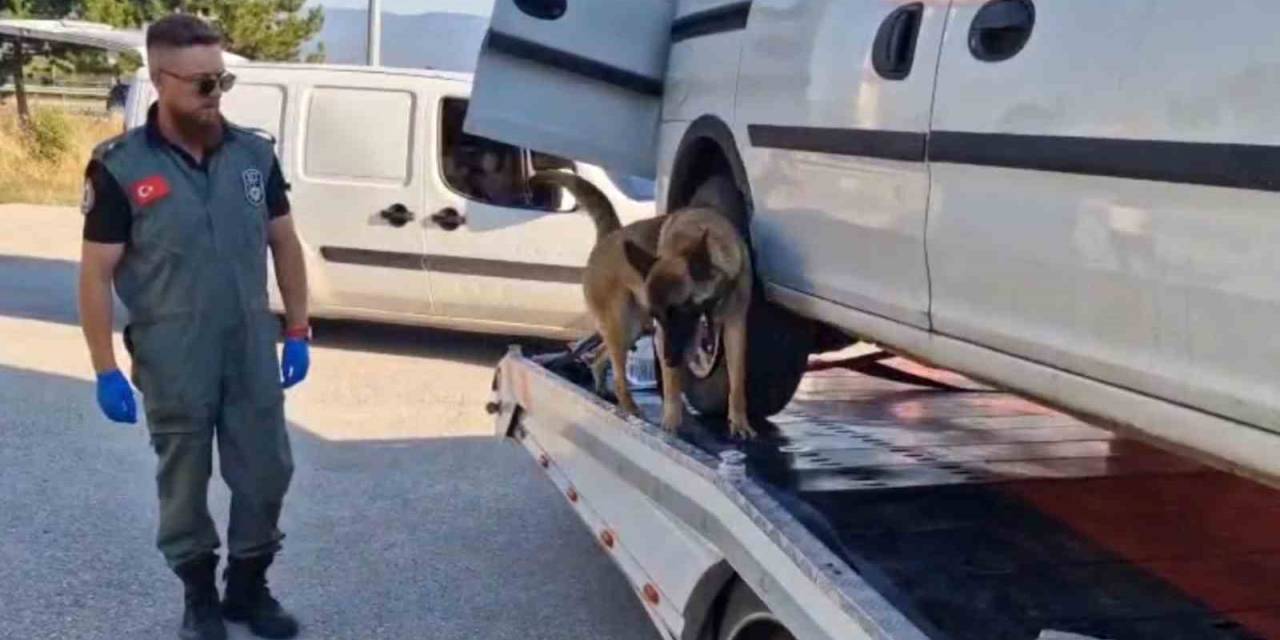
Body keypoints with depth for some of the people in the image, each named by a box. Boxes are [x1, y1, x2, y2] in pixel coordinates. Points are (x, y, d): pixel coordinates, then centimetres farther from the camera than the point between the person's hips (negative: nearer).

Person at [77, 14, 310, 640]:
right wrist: (106, 371, -10)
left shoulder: (255, 153, 1)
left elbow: (285, 246, 9)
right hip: (172, 364, -3)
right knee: (184, 483, 12)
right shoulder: (120, 167, -10)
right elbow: (96, 274, -7)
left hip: (253, 352, 3)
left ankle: (248, 589, 32)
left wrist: (297, 332, 6)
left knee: (266, 475, 11)